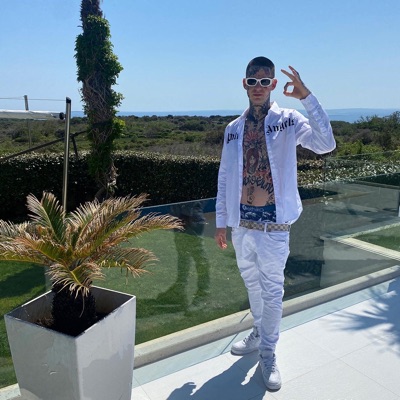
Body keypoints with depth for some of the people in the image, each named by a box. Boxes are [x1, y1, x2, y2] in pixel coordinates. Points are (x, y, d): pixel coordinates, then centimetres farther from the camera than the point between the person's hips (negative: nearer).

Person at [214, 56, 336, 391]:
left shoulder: (288, 121, -5)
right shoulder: (233, 129, 6)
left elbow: (326, 145, -22)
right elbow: (224, 178, 8)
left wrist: (307, 97, -27)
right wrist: (221, 221, 9)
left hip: (273, 224, -4)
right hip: (241, 223, 4)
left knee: (272, 289, 8)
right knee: (252, 284, 20)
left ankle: (268, 353, 27)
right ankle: (260, 333, 44)